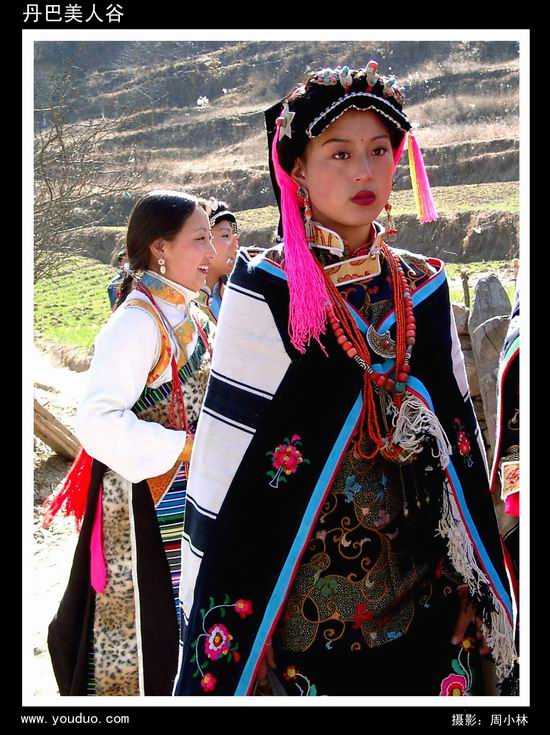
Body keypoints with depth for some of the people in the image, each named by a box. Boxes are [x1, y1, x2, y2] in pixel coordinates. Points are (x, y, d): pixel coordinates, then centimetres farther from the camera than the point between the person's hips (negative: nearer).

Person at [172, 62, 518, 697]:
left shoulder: (425, 289, 3)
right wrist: (215, 612, -10)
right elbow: (223, 458, -10)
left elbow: (461, 436, 8)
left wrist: (480, 584, 10)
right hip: (303, 595, -3)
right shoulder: (265, 293, -9)